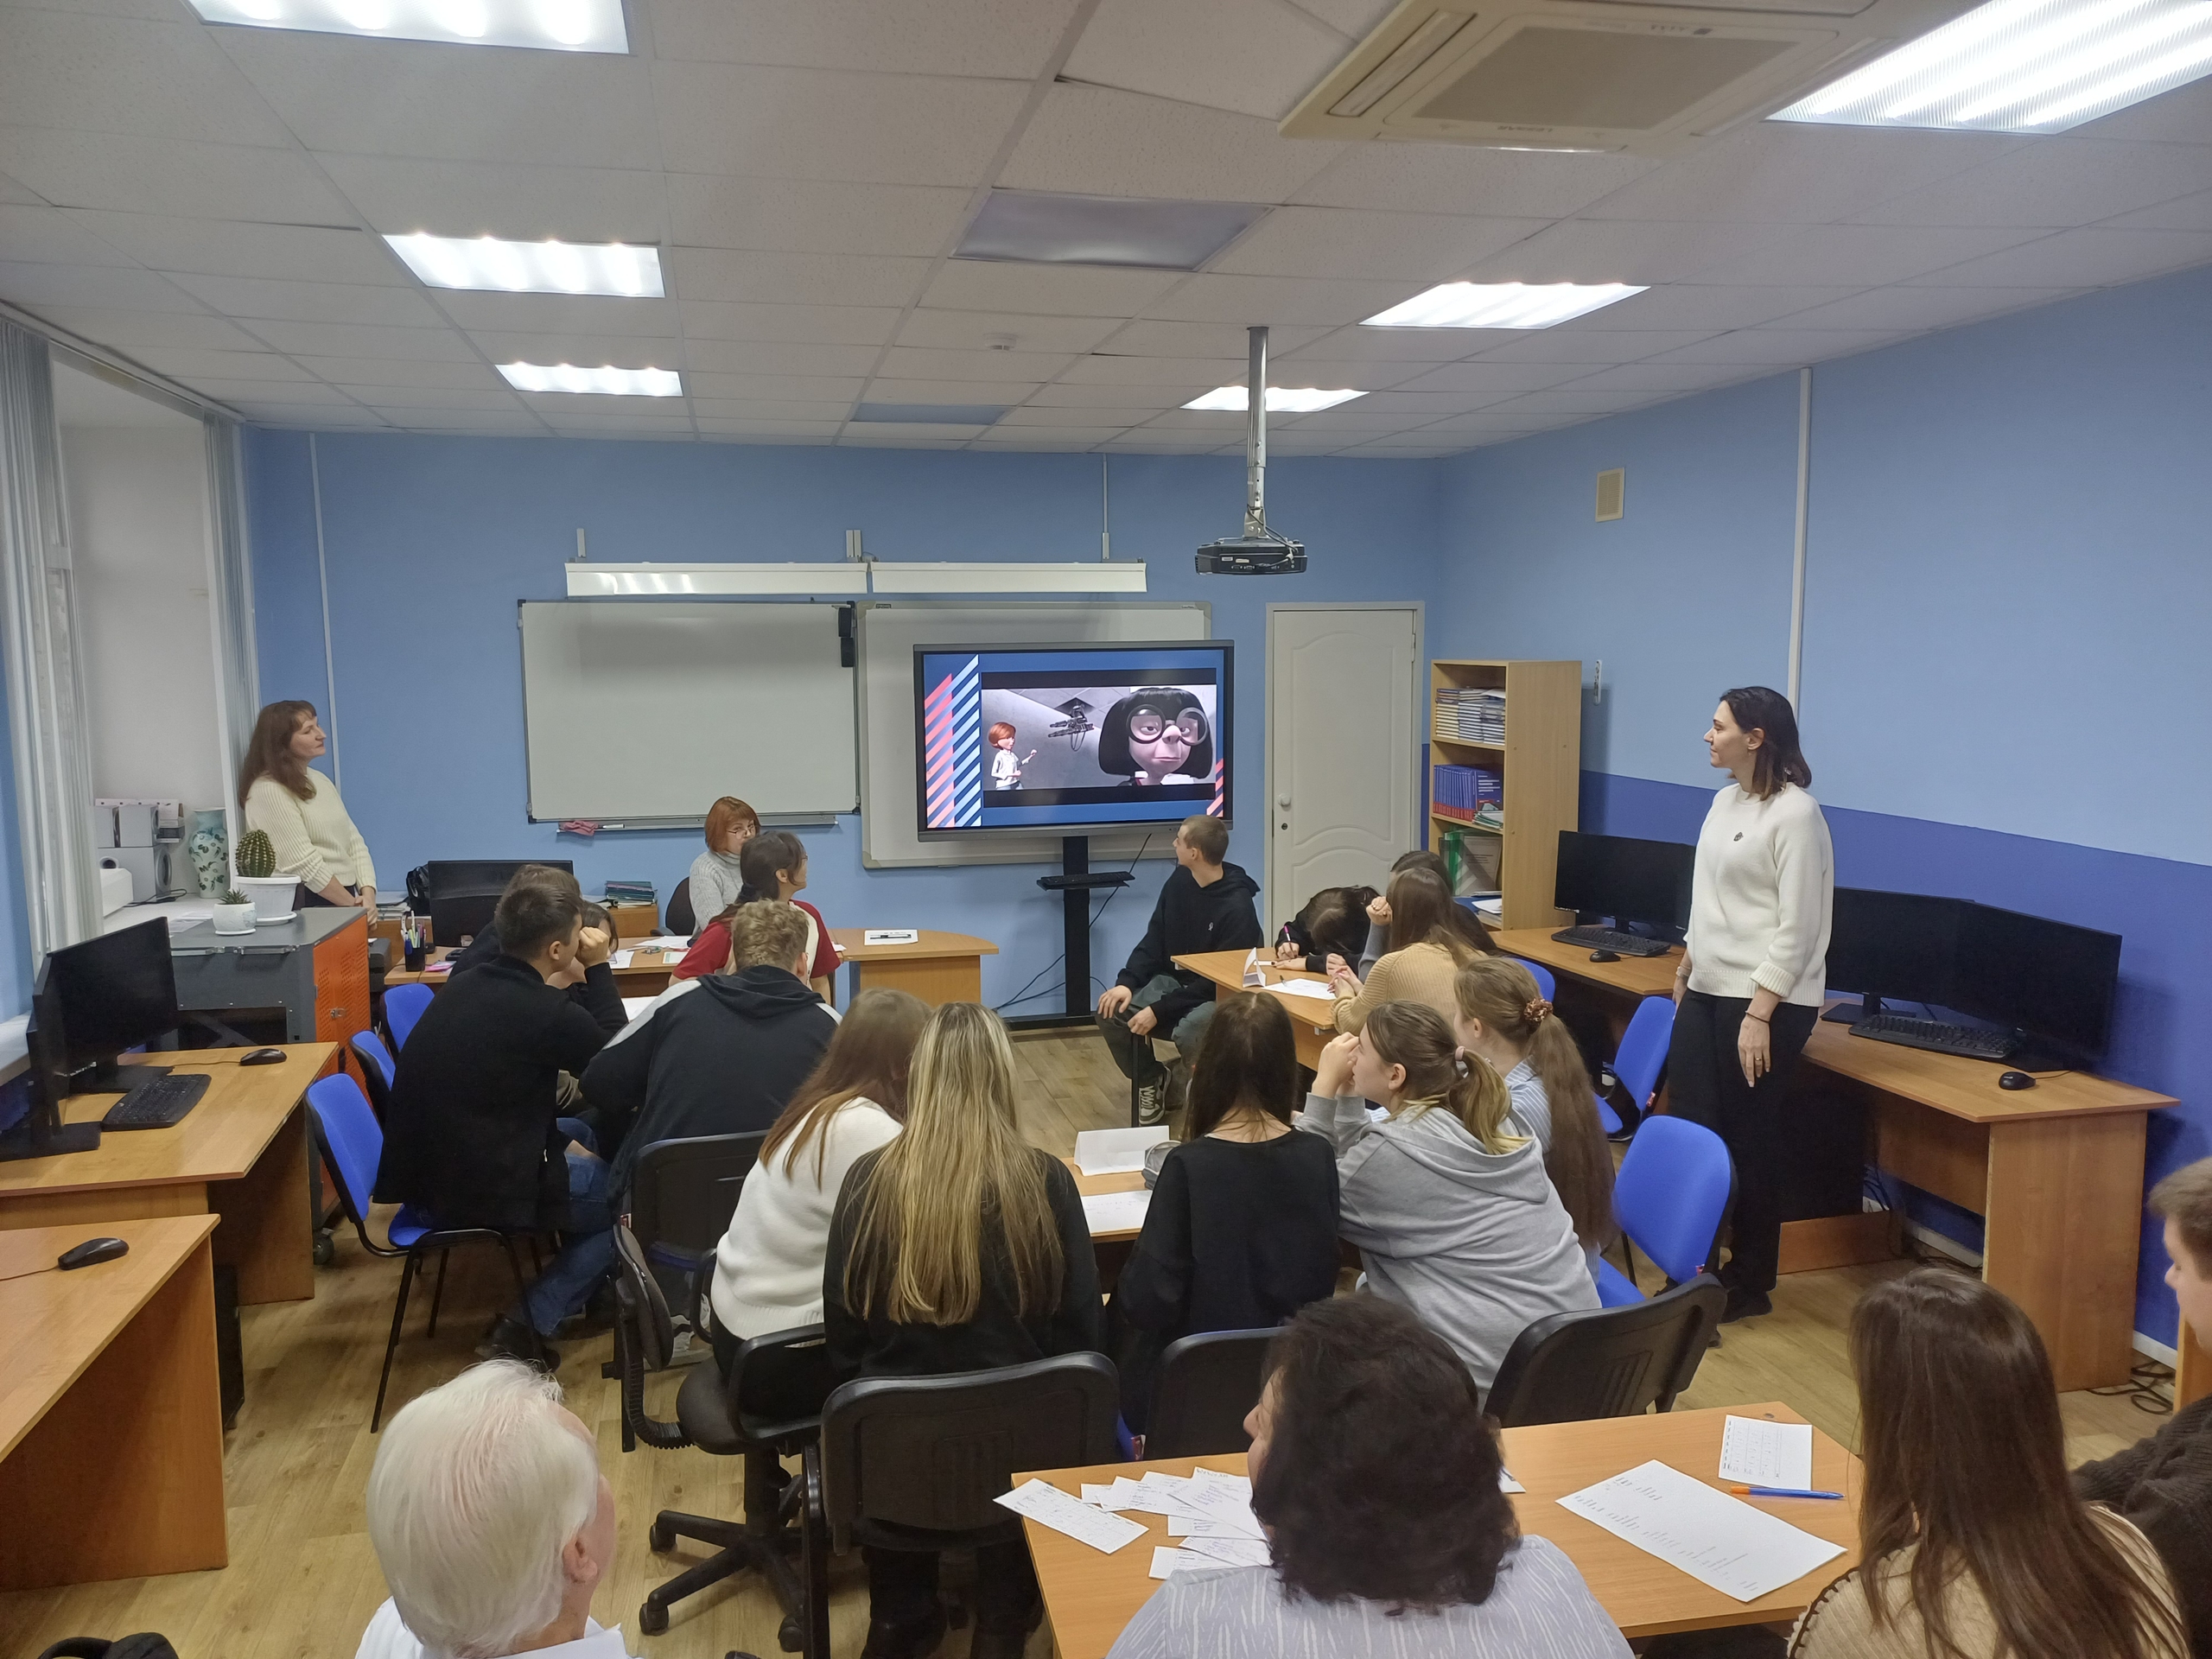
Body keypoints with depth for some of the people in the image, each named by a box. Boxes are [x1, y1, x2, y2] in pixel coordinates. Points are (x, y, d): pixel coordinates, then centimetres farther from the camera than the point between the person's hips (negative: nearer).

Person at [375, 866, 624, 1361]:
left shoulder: (465, 986, 1)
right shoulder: (543, 1014, -25)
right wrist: (599, 968, -2)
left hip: (431, 1171, 9)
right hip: (482, 1195, -9)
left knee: (577, 1133, 28)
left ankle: (594, 1286, 34)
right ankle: (526, 1326, 5)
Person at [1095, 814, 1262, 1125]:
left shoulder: (1237, 907, -22)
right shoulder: (1179, 882, 0)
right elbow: (1154, 940, 5)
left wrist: (1159, 1011, -26)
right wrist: (1127, 981, -12)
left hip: (1219, 994, -6)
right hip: (1173, 979, 7)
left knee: (1188, 1032, -37)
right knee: (1111, 1013, -17)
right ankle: (1151, 1080, 10)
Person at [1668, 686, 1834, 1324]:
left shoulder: (1795, 814, -15)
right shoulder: (1725, 801, 11)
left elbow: (1797, 927, -17)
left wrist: (1759, 1013, -19)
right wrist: (1685, 968, 21)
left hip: (1764, 1001, -8)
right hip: (1707, 991, 8)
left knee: (1751, 1140, 3)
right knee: (1690, 1129, 8)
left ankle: (1750, 1283, 18)